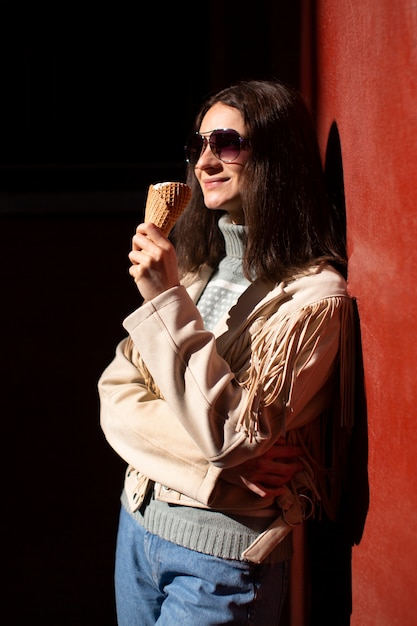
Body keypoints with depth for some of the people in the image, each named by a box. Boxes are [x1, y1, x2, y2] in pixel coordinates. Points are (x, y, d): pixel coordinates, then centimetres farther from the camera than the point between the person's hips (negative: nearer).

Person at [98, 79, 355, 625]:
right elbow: (115, 398, 1)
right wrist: (209, 464, -15)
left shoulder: (315, 294, -16)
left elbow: (231, 433, -22)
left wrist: (168, 302, -24)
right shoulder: (193, 267, 4)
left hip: (223, 554, -6)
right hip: (138, 520, 6)